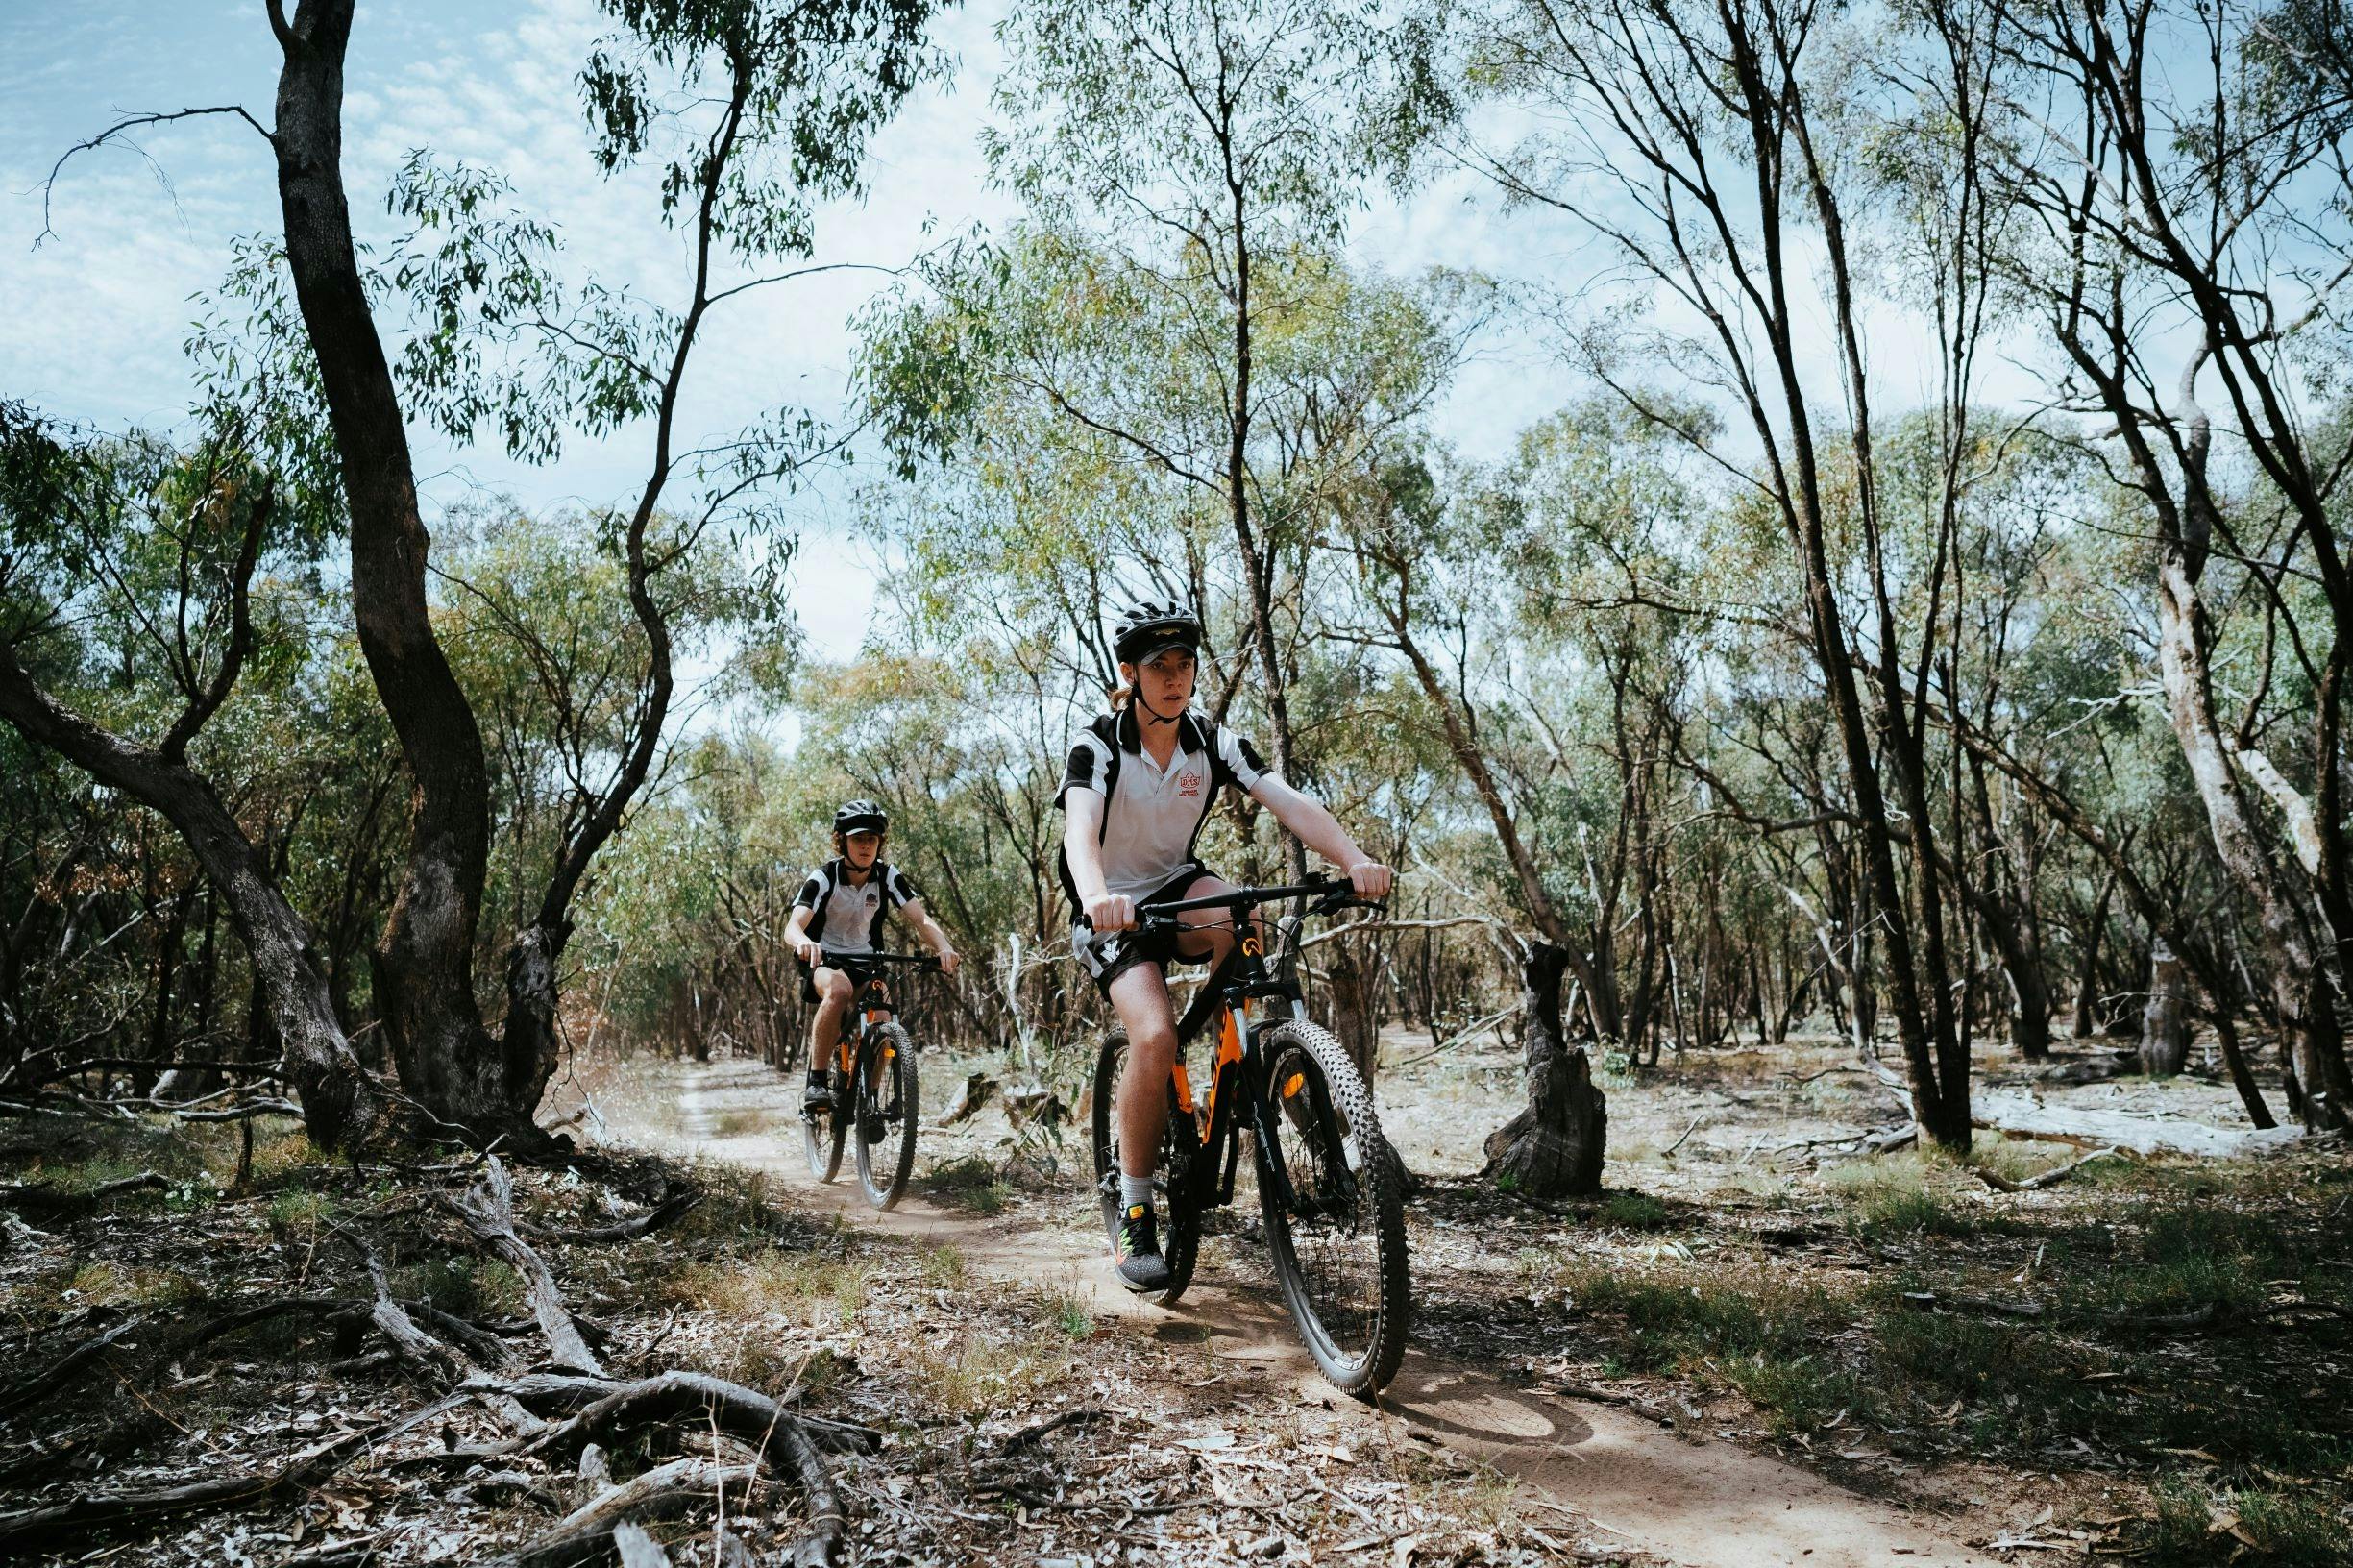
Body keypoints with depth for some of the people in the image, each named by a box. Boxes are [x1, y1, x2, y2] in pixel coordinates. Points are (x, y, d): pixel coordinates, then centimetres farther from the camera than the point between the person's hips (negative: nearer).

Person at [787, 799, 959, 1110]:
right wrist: (805, 943, -56)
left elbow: (921, 920, -17)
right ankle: (815, 1082, -30)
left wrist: (944, 948, -39)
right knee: (839, 990, -38)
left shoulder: (888, 876, -9)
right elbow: (792, 928, -30)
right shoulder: (823, 878, -18)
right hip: (824, 960, -3)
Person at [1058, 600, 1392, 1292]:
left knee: (1238, 917, -33)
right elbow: (1079, 827, -36)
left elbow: (1288, 801, -22)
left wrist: (1354, 858, -40)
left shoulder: (1214, 741, -7)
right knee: (1155, 1037, -27)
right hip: (1112, 911, -3)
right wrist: (1097, 894, -58)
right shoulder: (1098, 745, -17)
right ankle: (1133, 1218, -12)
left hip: (1176, 888, 4)